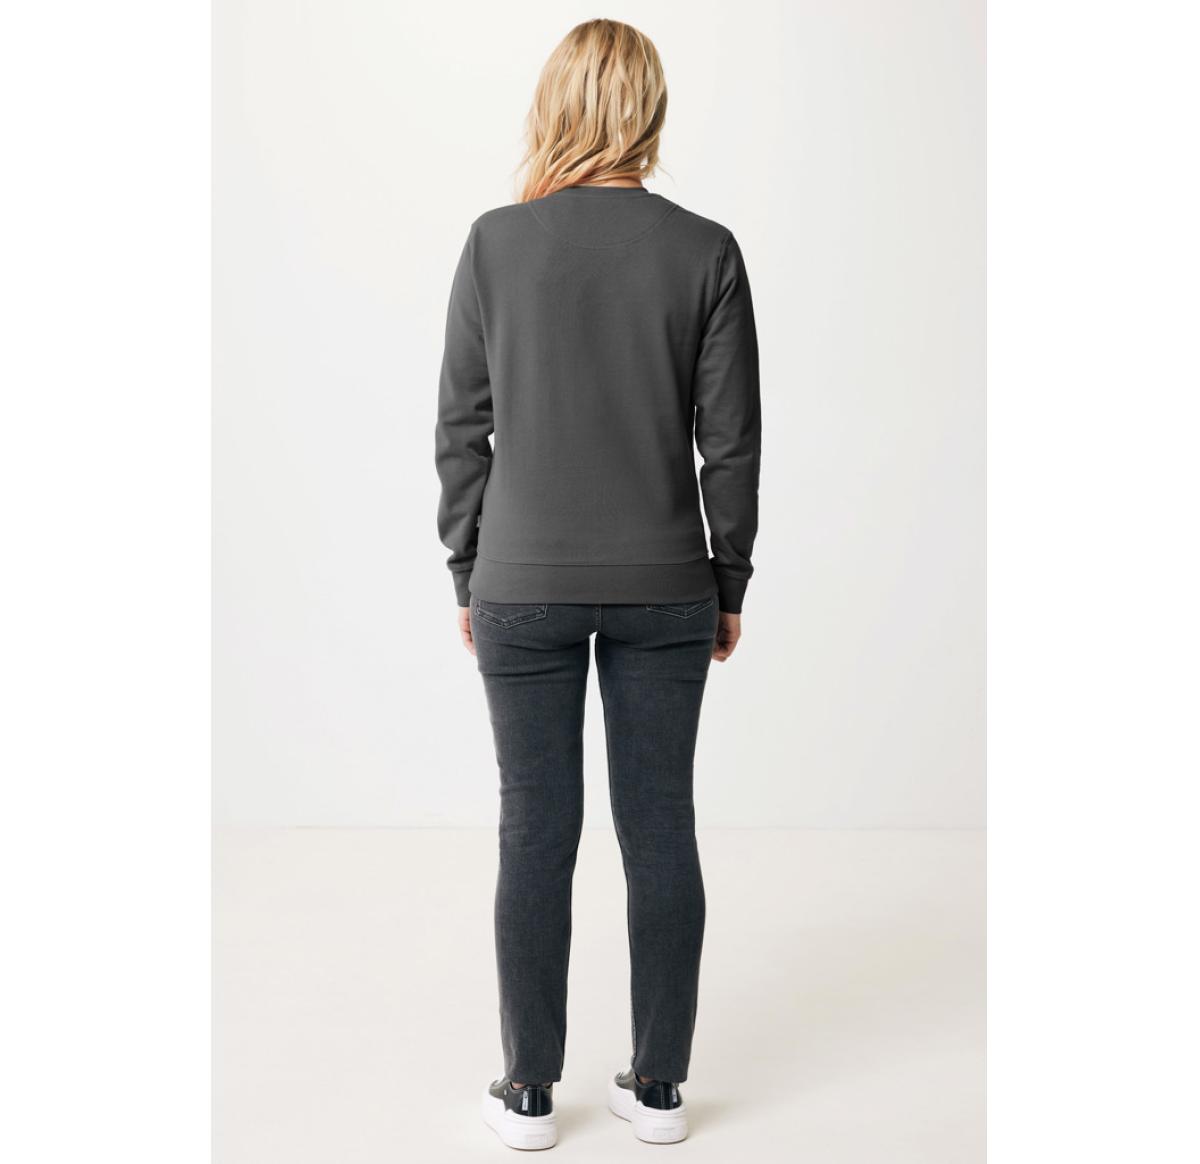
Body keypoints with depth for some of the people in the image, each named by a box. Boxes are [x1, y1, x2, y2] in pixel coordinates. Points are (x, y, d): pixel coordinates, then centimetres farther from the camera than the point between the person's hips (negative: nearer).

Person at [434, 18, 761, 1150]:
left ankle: (529, 1092, 20)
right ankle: (657, 1087, 22)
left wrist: (467, 575, 8)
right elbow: (731, 440, -2)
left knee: (536, 832, 8)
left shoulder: (496, 243, -4)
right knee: (659, 826, 10)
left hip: (525, 586, 0)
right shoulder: (705, 250, -3)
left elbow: (461, 428, -2)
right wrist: (729, 583, 8)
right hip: (662, 587, 1)